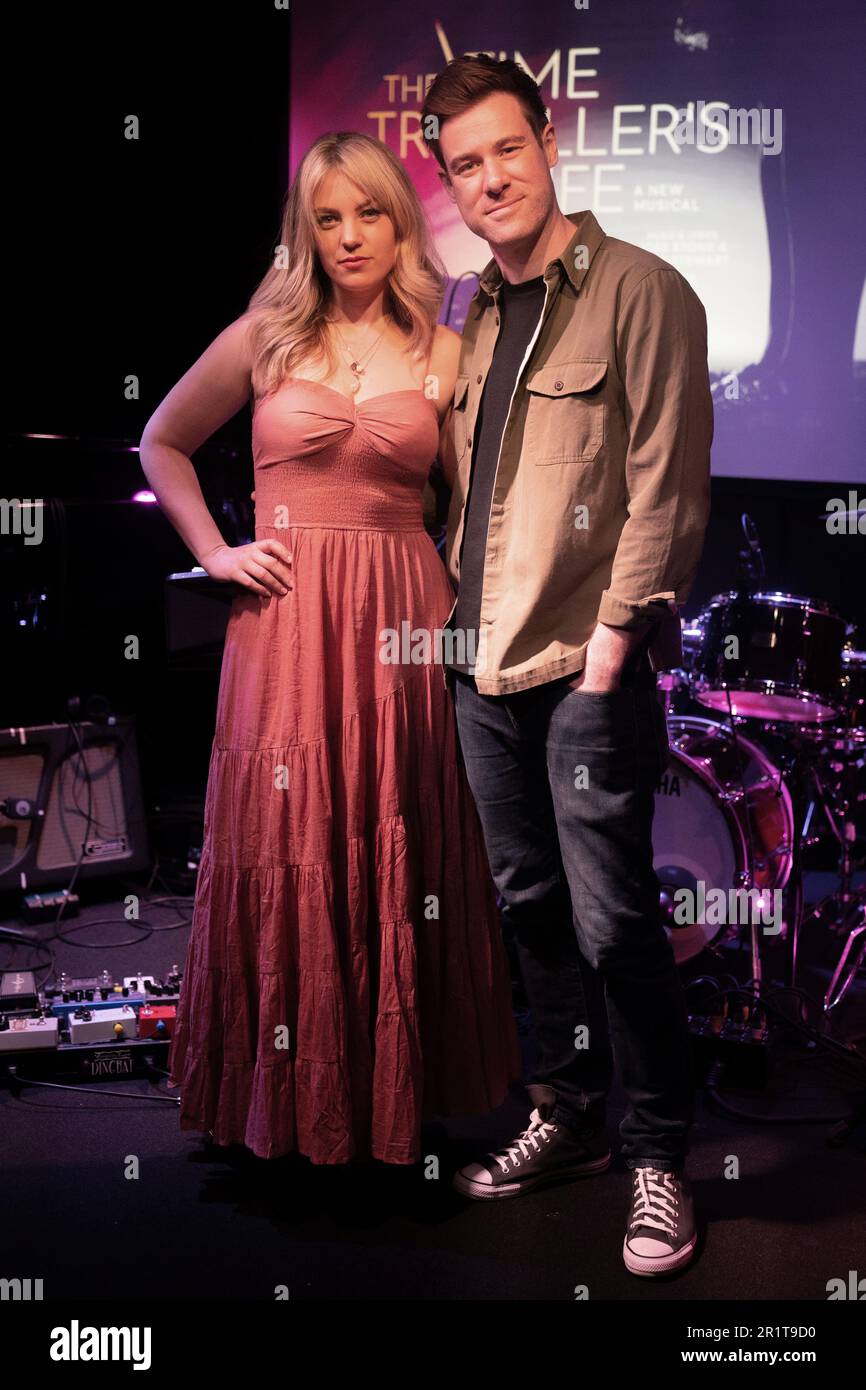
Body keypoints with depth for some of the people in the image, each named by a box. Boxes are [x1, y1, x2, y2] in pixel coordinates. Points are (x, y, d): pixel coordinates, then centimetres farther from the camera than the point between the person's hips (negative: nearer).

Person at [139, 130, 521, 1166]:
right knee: (285, 858, 4)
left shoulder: (442, 353, 8)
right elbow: (162, 444, 17)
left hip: (401, 626, 1)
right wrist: (214, 552, 6)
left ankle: (400, 1092, 22)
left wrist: (460, 607, -3)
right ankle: (289, 1099, 21)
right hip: (286, 624, 0)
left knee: (396, 853, 5)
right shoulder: (265, 336, 7)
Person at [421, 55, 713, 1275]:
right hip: (485, 668, 7)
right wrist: (462, 609, 11)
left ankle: (660, 1160, 13)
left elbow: (667, 485, -10)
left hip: (589, 669, -7)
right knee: (534, 908, 14)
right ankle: (569, 1119, 30)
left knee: (612, 922, -4)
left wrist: (613, 631, -14)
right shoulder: (473, 315, 16)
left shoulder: (640, 291, -5)